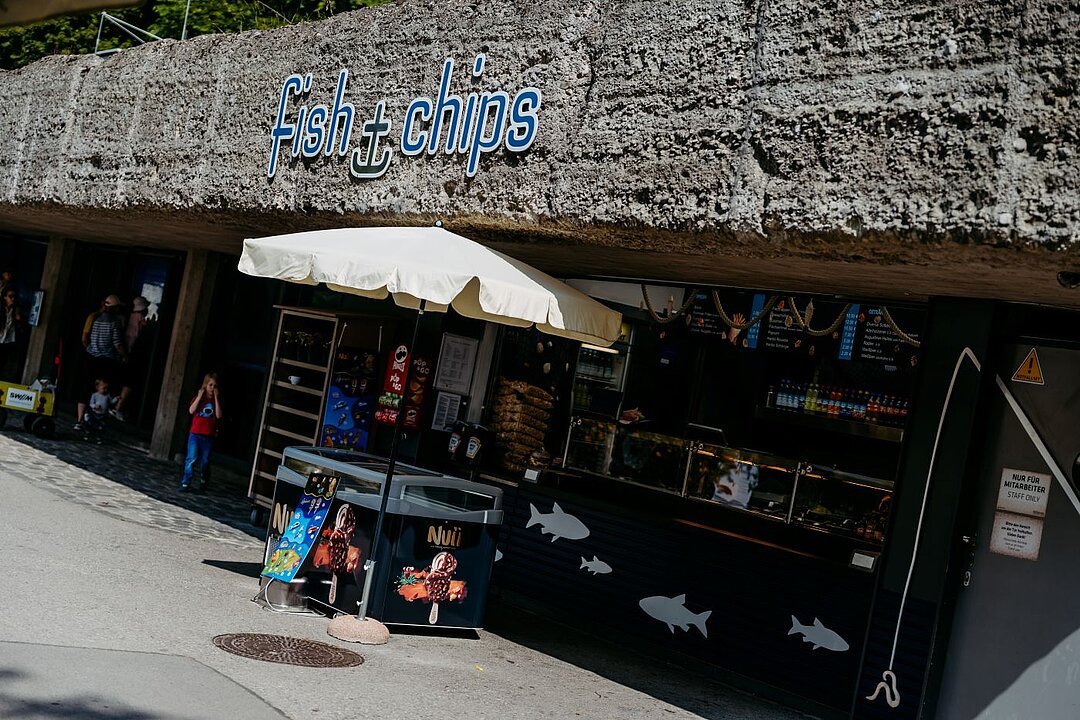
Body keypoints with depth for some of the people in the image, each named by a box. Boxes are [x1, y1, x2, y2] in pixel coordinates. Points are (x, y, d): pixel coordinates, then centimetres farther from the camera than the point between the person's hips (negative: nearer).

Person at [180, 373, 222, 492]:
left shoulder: (217, 400, 5)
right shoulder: (199, 397, 5)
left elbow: (218, 415, -11)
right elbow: (191, 411, -11)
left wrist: (216, 398, -11)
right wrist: (200, 396, -11)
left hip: (209, 436, 1)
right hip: (195, 434, -1)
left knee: (205, 461, 9)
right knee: (192, 459, -11)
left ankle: (203, 482, 28)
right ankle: (185, 483, -9)